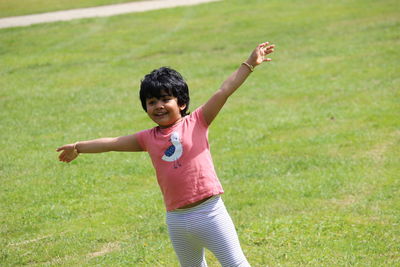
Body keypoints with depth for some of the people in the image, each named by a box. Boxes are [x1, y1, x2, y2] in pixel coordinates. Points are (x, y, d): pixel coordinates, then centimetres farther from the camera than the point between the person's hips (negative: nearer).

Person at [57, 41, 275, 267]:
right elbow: (113, 143, 21)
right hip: (177, 220, 4)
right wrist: (78, 148, 31)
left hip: (209, 212, -4)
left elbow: (224, 91, -6)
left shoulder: (196, 122, 0)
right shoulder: (148, 138, 10)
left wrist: (249, 64, -11)